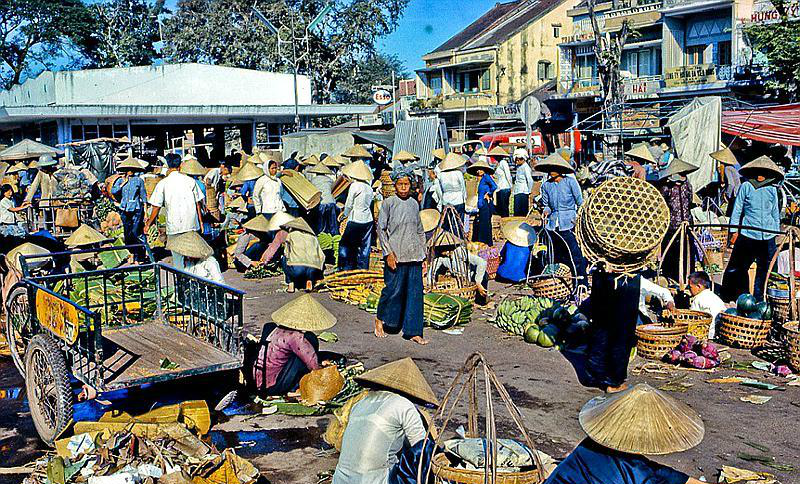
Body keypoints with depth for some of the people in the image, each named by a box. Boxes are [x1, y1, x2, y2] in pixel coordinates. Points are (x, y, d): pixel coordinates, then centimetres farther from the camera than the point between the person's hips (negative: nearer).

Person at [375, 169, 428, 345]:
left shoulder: (414, 203, 11)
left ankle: (413, 331, 9)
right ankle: (380, 319, 25)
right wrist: (388, 253, -11)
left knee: (415, 292, 3)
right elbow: (381, 229, -5)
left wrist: (422, 252, 13)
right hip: (396, 255, -4)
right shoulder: (389, 203, -3)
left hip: (414, 255, 5)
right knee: (394, 289, -1)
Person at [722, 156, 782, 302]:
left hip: (768, 236, 2)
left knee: (764, 268, 4)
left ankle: (758, 299, 13)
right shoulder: (746, 186, 2)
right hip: (747, 234, -2)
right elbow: (737, 209, 5)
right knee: (741, 268, 1)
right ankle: (743, 296, 15)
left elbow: (775, 212, 19)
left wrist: (777, 232, 17)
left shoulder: (772, 189, 10)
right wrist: (734, 230, 1)